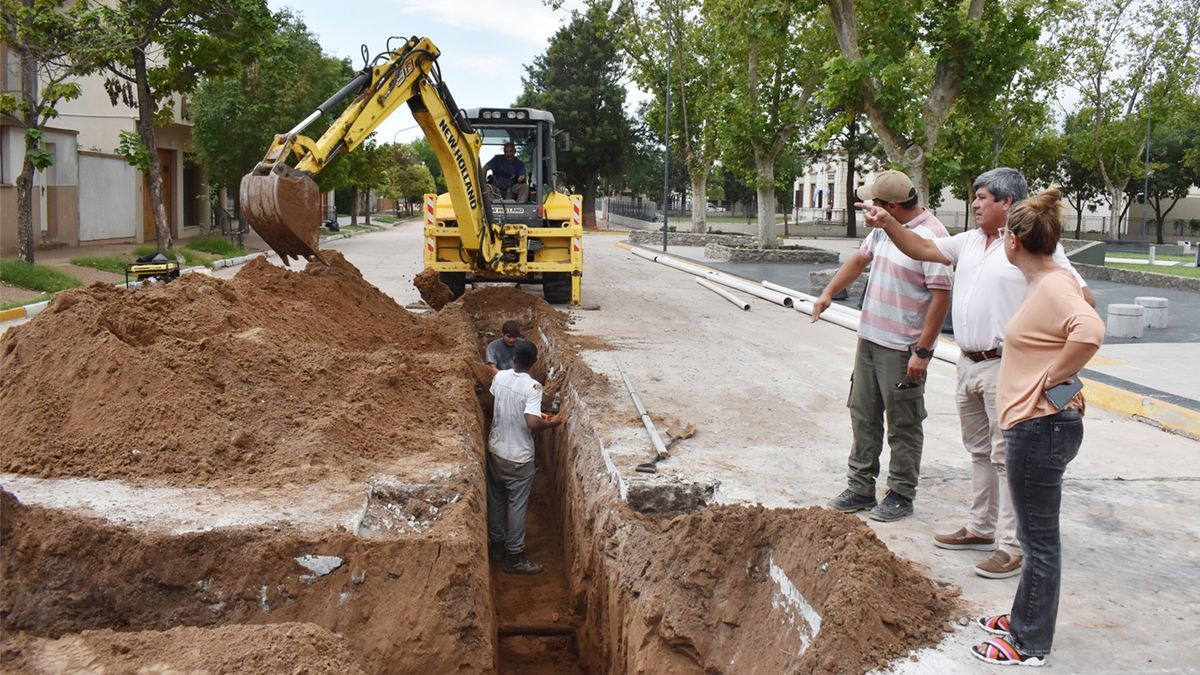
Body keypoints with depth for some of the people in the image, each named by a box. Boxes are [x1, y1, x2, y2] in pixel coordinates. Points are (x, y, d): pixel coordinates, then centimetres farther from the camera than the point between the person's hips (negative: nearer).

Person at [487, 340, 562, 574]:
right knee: (517, 505, 7)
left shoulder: (499, 377, -5)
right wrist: (551, 423, -13)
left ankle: (496, 544, 36)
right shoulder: (532, 387, -24)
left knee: (496, 499, 21)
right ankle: (514, 557, 16)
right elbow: (532, 423, -32)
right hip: (519, 457, -6)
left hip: (495, 450, 6)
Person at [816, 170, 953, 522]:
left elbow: (941, 296, -21)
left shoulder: (930, 235, -19)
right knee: (863, 416, 13)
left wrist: (923, 351, -21)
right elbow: (859, 259, 24)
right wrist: (828, 294, 18)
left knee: (903, 426, 4)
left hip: (903, 348, -9)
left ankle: (901, 495, 16)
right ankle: (861, 487, 23)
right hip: (870, 338, 9)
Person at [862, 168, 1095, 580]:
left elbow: (1083, 299, -14)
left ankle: (1012, 546, 0)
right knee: (979, 451, 17)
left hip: (1005, 368, -8)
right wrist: (888, 225, 6)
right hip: (969, 362, 9)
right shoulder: (970, 241, 12)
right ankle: (981, 528, 30)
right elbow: (923, 250, 20)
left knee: (1007, 456, -5)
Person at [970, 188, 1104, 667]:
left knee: (1039, 538, 0)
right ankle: (1024, 620, 36)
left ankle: (1030, 645, 11)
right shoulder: (1047, 282, 11)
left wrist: (1055, 378, -25)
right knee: (1035, 534, 21)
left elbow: (1090, 330, -38)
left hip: (1040, 428, -11)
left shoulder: (1053, 287, -19)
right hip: (1036, 426, 11)